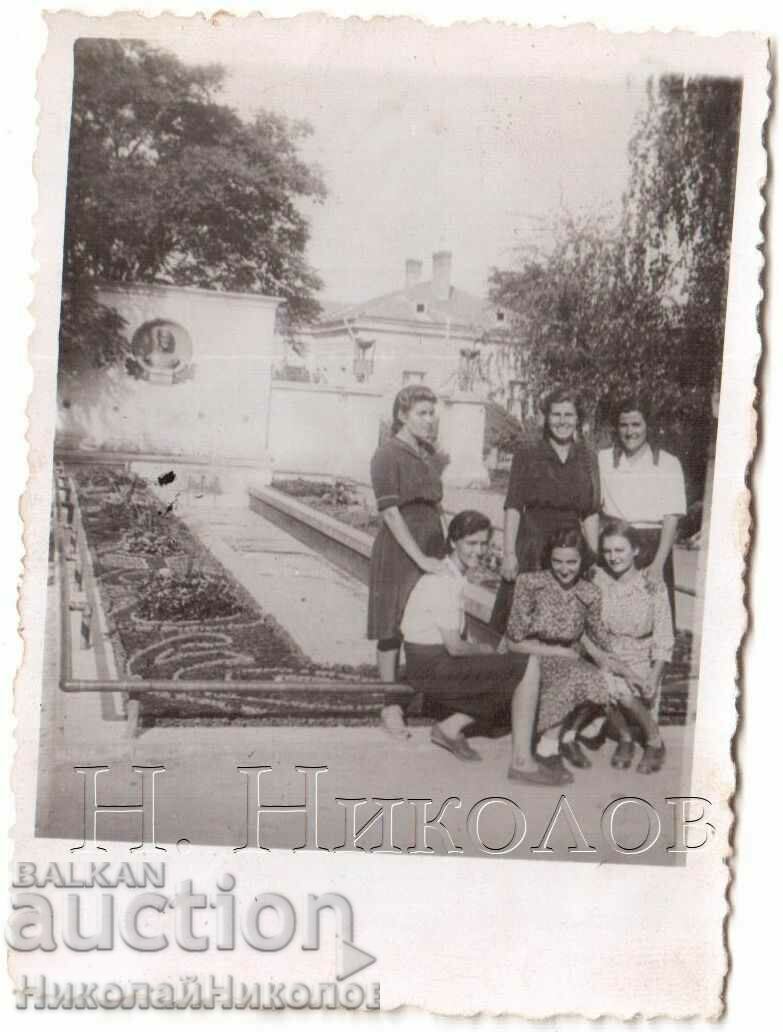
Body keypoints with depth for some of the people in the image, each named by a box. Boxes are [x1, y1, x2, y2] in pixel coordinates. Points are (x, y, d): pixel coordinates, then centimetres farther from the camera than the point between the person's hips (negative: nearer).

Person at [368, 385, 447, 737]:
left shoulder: (427, 453, 12)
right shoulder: (387, 455, -10)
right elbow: (390, 512, -17)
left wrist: (441, 551, 10)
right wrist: (420, 558, -21)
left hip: (431, 549, 7)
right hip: (398, 551, -6)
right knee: (393, 627, 2)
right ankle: (390, 707, 11)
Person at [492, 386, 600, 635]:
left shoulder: (586, 458, 9)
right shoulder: (526, 455, 1)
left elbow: (590, 514, 10)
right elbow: (513, 507, -4)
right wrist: (509, 554, -11)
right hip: (531, 548, -3)